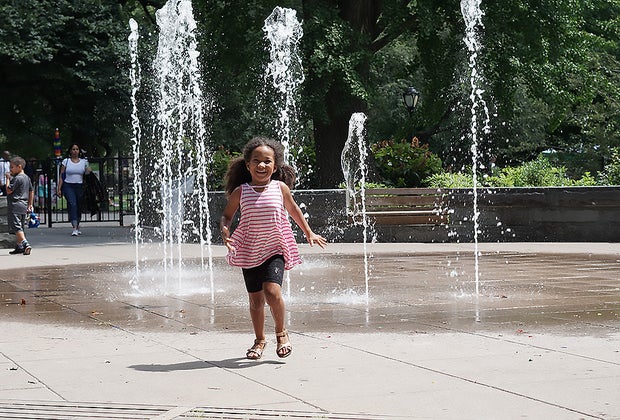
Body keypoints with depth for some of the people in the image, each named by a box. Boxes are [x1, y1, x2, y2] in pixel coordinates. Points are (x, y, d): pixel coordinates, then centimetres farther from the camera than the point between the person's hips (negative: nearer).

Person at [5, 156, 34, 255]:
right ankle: (19, 247, 22)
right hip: (23, 206, 9)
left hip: (15, 206, -9)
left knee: (16, 227, -13)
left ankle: (25, 244, -28)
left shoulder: (17, 178, -14)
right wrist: (30, 205, 23)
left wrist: (7, 178, -6)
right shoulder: (27, 178, 13)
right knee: (20, 227, 16)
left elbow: (9, 190, -15)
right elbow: (32, 191, 18)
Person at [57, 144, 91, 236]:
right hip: (68, 186, -2)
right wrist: (59, 189, -1)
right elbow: (61, 176, 5)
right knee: (72, 205, -18)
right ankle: (75, 228, -24)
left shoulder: (84, 162, 9)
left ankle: (77, 226, 27)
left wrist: (88, 172, -9)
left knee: (79, 207, 7)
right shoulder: (66, 161, 5)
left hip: (80, 187, 2)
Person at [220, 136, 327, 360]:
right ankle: (260, 340, 28)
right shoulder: (240, 192, -3)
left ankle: (281, 332, 4)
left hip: (275, 249, -1)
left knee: (272, 291, -20)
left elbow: (294, 209, 16)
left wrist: (309, 233, 22)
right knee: (255, 299, 8)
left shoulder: (280, 188, -1)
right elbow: (226, 215, 9)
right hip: (249, 251, 1)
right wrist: (225, 231, -12)